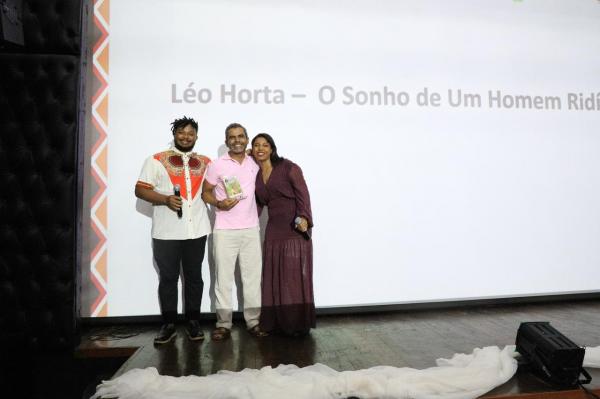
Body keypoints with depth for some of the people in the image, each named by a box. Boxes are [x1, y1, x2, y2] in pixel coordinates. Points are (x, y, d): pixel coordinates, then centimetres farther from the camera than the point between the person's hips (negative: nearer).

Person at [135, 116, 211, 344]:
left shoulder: (205, 162, 11)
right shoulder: (157, 160, 1)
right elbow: (140, 190, -3)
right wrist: (165, 199, -18)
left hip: (197, 230, 3)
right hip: (166, 231, -2)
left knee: (194, 277, 10)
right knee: (168, 278, 7)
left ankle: (193, 322, 22)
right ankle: (168, 325, 19)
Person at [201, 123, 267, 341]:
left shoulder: (255, 163, 7)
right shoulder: (217, 165, -2)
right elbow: (205, 192, 4)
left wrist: (257, 213, 6)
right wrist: (218, 204, -15)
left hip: (251, 229, 3)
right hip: (225, 230, -3)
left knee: (252, 276, 7)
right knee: (223, 277, 2)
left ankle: (253, 320, 18)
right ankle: (223, 324, 14)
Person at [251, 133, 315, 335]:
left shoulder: (288, 167, -4)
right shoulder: (255, 175, 13)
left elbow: (302, 193, -12)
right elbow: (258, 204, 17)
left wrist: (304, 217, -26)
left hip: (295, 229, -5)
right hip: (273, 230, 6)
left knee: (295, 277, -1)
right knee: (274, 278, 8)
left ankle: (298, 324, 11)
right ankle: (276, 322, 20)